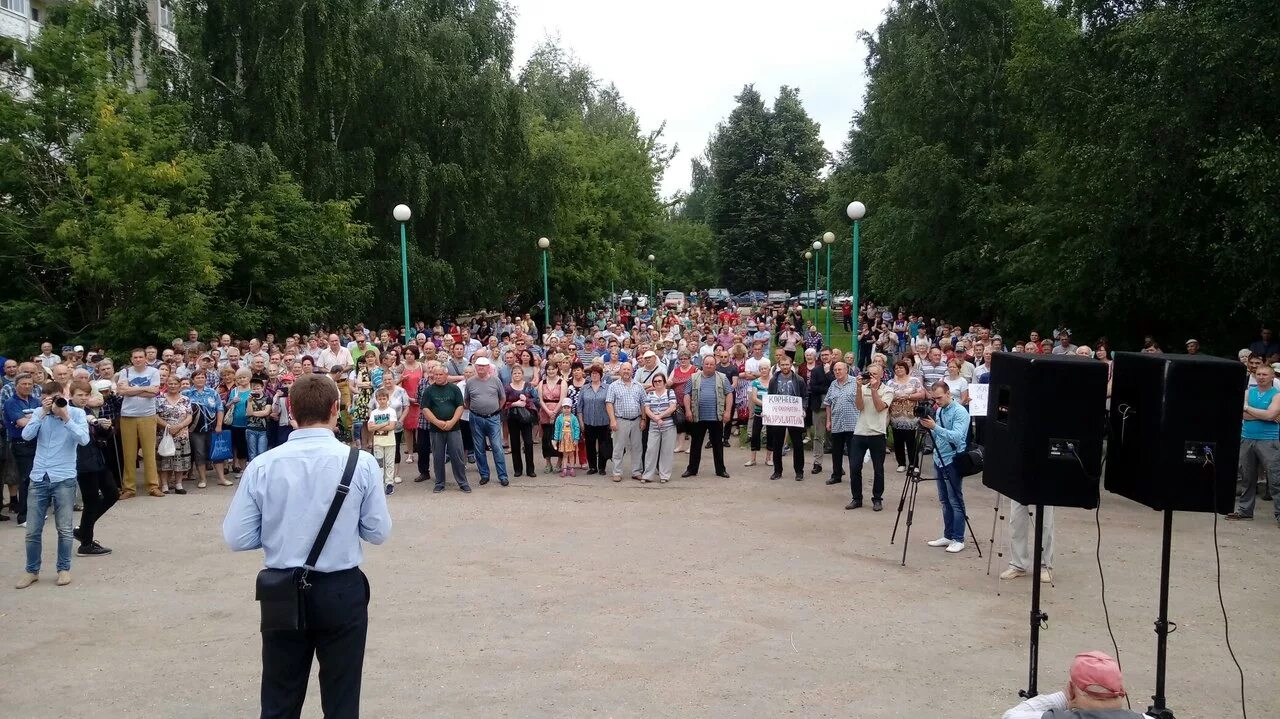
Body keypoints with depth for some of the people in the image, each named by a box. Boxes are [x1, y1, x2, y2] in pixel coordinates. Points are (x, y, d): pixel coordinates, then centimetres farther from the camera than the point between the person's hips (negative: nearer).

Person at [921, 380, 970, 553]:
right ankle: (947, 536, 20)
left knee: (955, 501, -4)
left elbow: (956, 436, -25)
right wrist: (927, 427, -3)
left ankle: (958, 540, 1)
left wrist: (935, 427, -31)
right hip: (939, 461, 8)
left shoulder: (960, 412, -13)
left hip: (952, 461, -8)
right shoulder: (939, 411, 12)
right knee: (944, 501, 12)